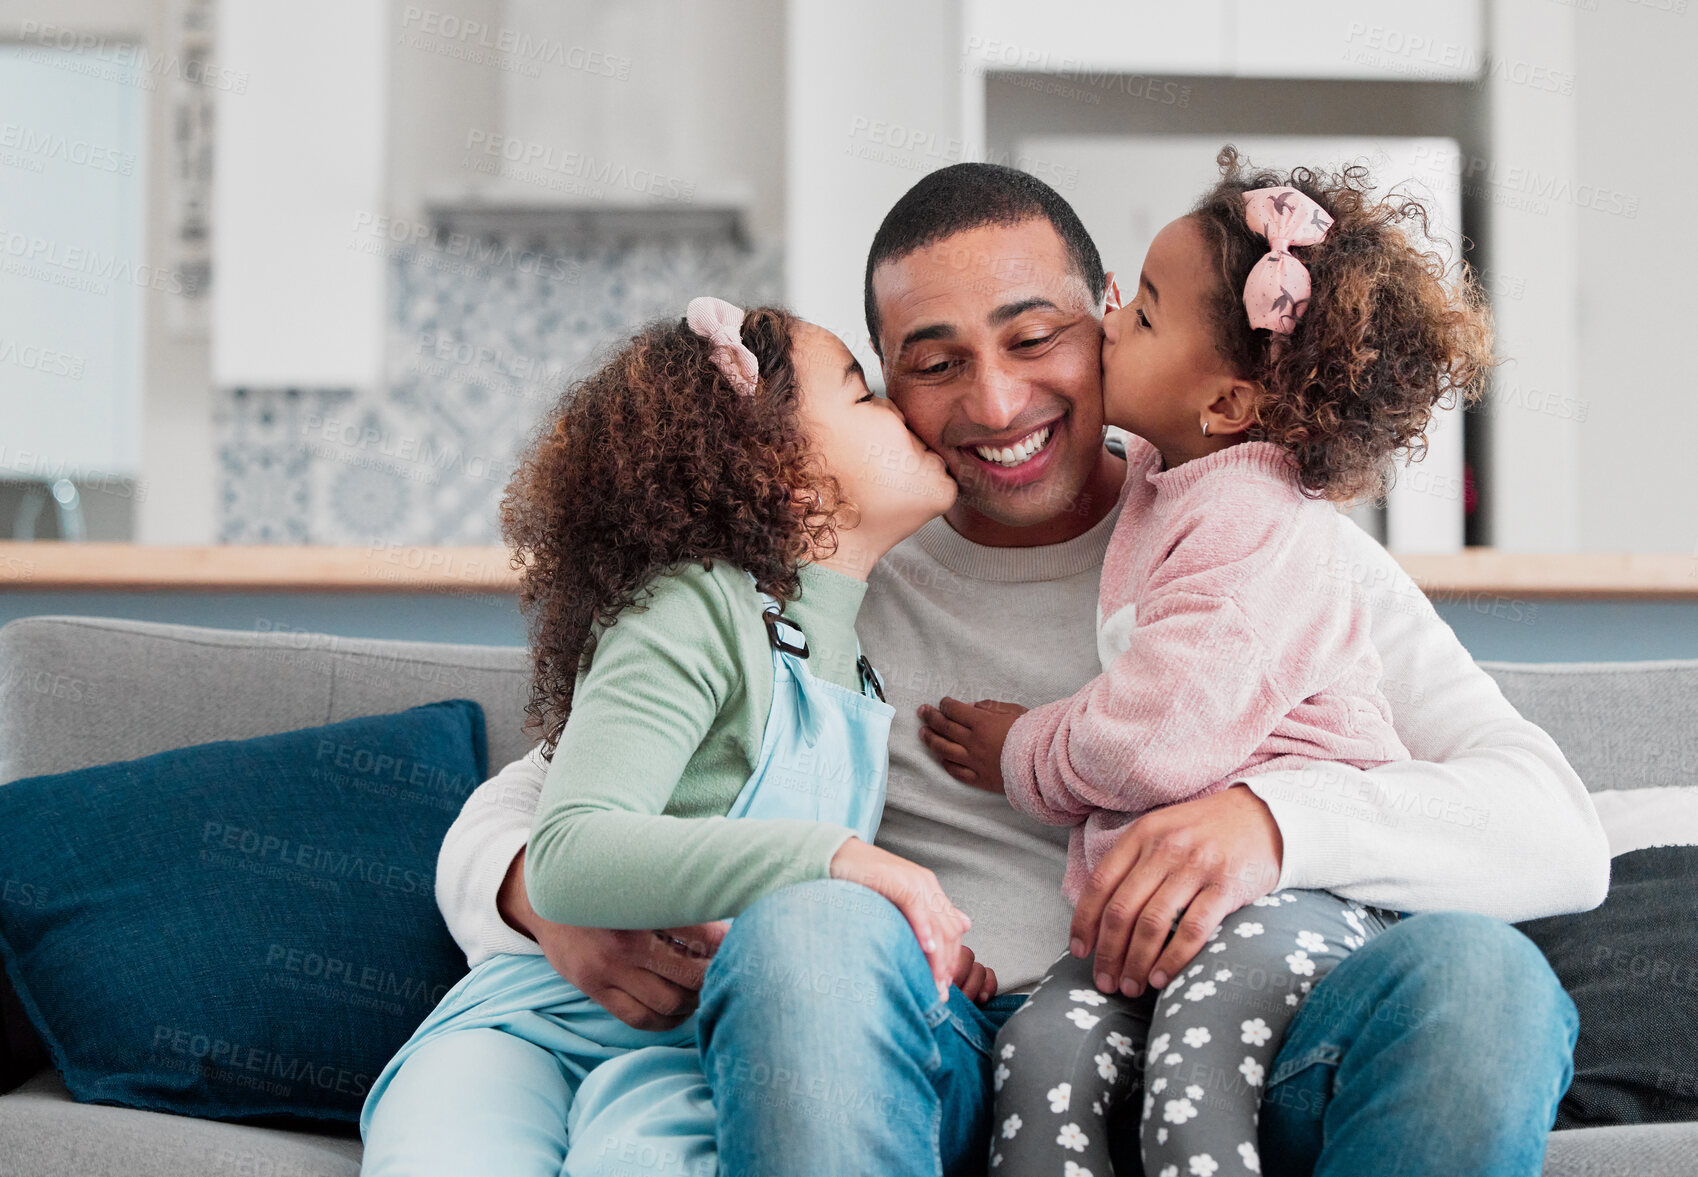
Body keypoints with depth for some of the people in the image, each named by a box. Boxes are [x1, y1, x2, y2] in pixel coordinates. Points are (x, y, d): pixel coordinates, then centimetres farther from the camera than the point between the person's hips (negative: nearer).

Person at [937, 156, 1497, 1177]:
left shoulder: (1257, 525, -12)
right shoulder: (1160, 478, 18)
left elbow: (1162, 739, -20)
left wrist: (1025, 756, -2)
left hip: (1300, 882, -8)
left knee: (1195, 1064, -30)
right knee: (1046, 1040, -18)